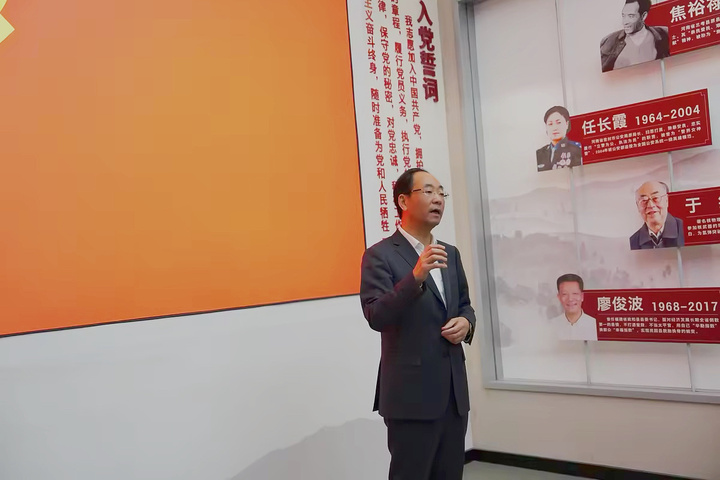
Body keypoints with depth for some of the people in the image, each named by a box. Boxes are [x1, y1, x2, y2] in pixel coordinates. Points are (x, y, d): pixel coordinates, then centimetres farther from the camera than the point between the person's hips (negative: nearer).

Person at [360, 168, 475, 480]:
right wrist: (416, 276, -33)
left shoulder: (450, 253, 12)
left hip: (454, 389, 7)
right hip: (412, 392, -7)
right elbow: (376, 317, -21)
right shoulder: (380, 255, -10)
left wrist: (466, 322, -2)